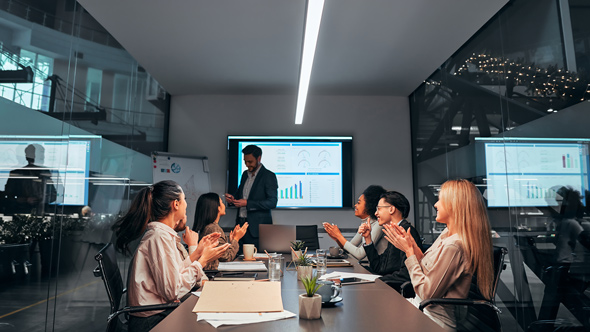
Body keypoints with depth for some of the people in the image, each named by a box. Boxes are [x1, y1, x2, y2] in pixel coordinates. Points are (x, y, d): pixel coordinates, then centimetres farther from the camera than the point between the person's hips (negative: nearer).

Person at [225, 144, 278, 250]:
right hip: (241, 224, 6)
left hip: (257, 228, -6)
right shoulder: (245, 174, 14)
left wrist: (247, 203, -21)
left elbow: (272, 202, -15)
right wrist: (233, 199, 2)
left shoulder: (269, 176, -8)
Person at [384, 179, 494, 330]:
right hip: (421, 306, 8)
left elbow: (427, 294, -22)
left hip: (434, 318, -8)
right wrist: (413, 246, -3)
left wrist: (409, 251, -16)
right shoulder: (447, 234, 4)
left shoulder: (453, 246, -27)